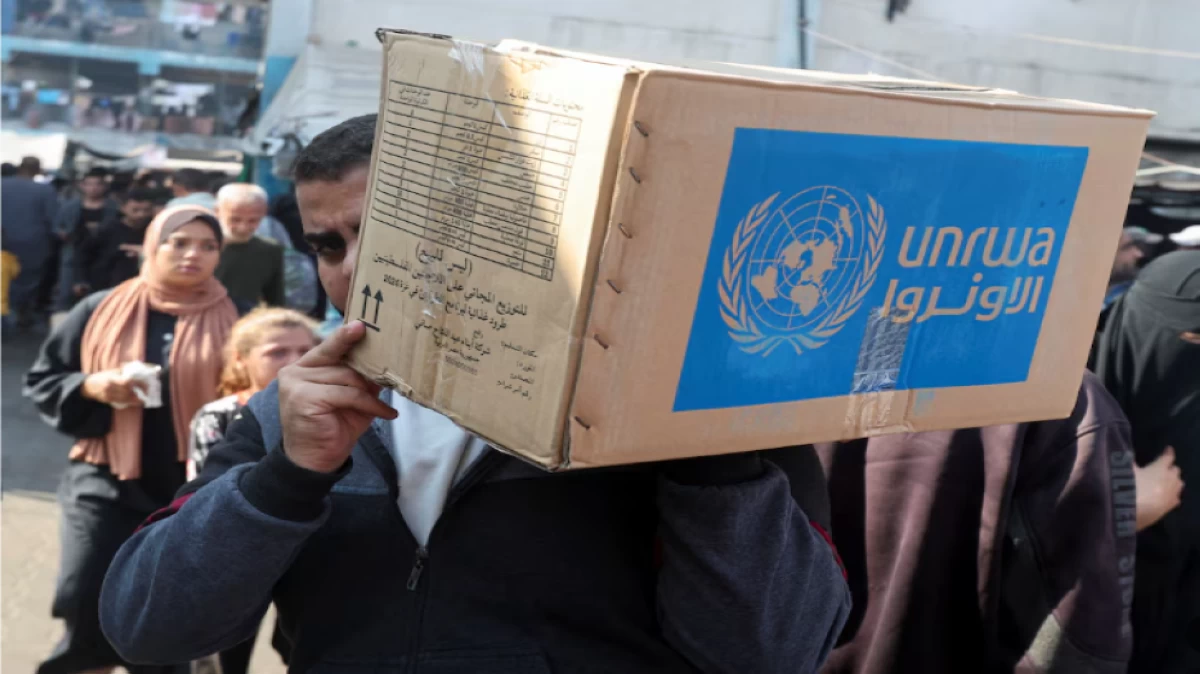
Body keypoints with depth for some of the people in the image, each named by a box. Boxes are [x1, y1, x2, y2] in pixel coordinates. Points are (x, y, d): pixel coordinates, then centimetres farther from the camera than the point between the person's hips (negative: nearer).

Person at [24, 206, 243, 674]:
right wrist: (91, 386, -13)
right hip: (107, 483, 0)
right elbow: (40, 380, 7)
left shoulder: (232, 321, 0)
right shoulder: (102, 310, 2)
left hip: (195, 491, 0)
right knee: (86, 603, -13)